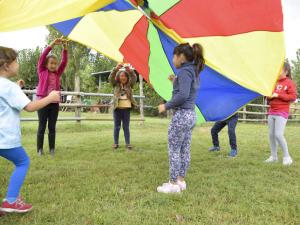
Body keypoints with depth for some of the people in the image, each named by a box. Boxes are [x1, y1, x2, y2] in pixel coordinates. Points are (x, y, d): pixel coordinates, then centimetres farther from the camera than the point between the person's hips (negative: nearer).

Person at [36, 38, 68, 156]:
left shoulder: (57, 74, 9)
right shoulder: (42, 71, 2)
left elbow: (64, 61, 1)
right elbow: (42, 57, -9)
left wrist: (65, 47, -11)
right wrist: (52, 44, -18)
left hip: (54, 103, 3)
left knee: (52, 127, 8)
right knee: (42, 127, 3)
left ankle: (52, 149, 15)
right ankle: (39, 149, 12)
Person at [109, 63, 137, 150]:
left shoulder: (129, 85, 8)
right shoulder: (116, 85, 7)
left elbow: (134, 78, -8)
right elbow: (111, 78, -10)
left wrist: (130, 70, -27)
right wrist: (116, 69, -27)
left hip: (126, 109, 1)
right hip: (117, 108, 0)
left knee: (126, 127, 5)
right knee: (117, 127, 6)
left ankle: (128, 143, 8)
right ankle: (115, 143, 13)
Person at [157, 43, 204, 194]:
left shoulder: (184, 71, -14)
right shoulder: (193, 72, 15)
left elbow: (183, 95, -25)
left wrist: (166, 106, -16)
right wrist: (175, 82, 11)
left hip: (181, 115, -10)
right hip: (191, 114, 10)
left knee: (174, 150, -1)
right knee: (185, 150, 13)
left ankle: (173, 184, 7)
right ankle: (181, 181, 22)